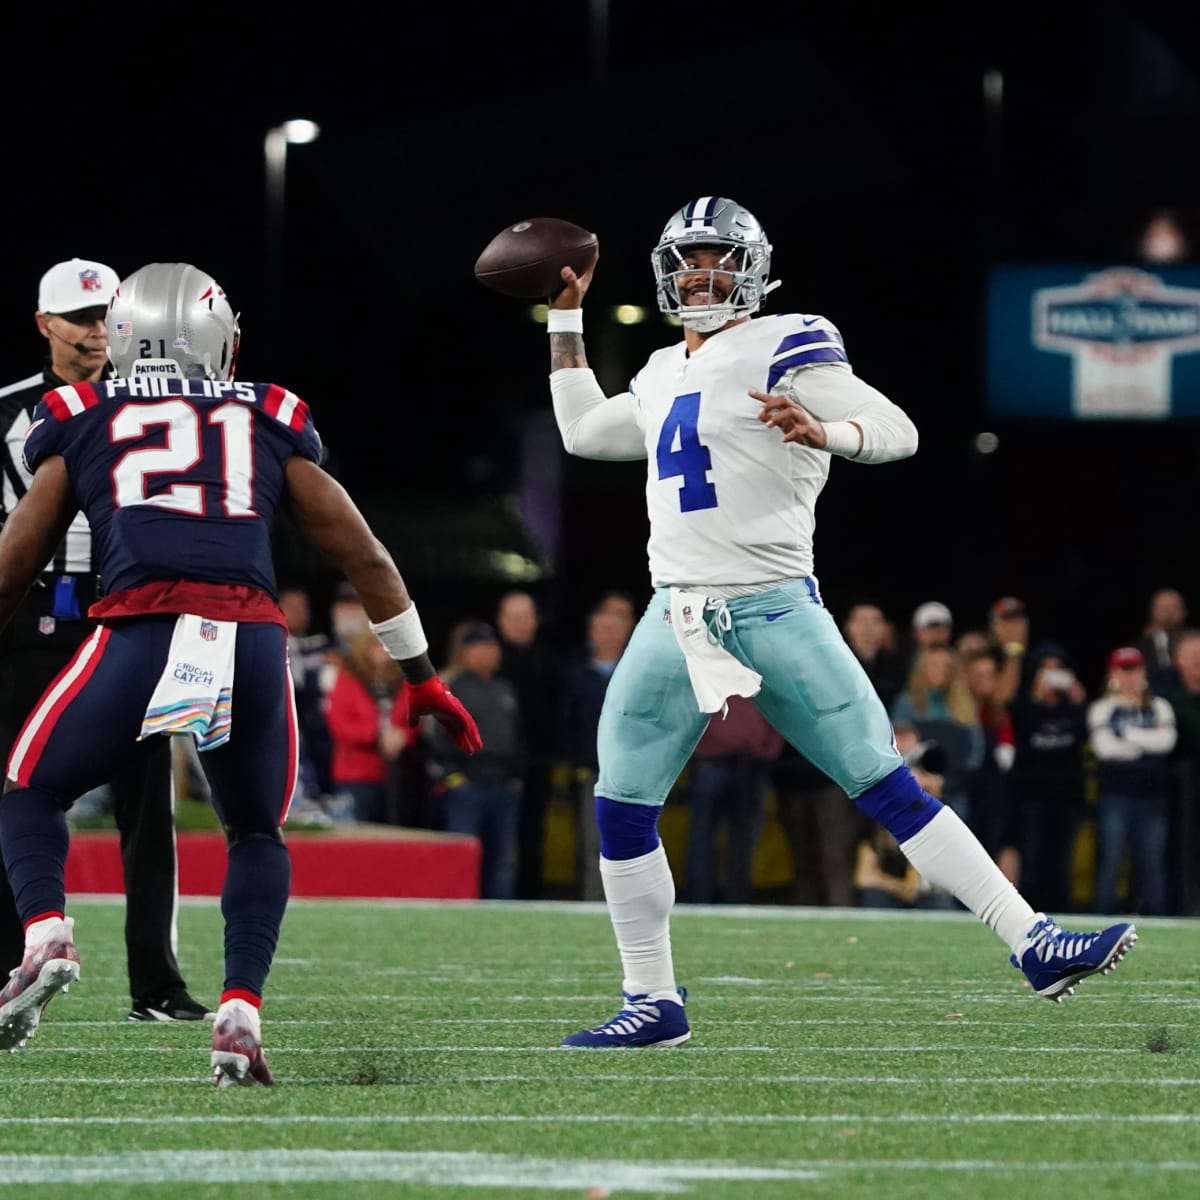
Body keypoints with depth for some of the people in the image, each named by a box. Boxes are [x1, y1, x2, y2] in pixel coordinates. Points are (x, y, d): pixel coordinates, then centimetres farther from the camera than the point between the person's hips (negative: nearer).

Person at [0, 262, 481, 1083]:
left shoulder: (81, 421, 21)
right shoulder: (272, 422, 24)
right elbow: (364, 557, 27)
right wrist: (422, 677, 35)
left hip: (140, 631, -1)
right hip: (252, 638, 1)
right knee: (258, 838, 23)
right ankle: (242, 1013, 4)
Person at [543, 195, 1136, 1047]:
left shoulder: (785, 347, -4)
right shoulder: (663, 375, 17)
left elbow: (898, 432, -11)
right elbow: (583, 432, 33)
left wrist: (822, 432, -33)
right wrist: (566, 315, 31)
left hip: (774, 610, -6)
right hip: (676, 617, 6)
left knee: (891, 787, -9)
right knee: (621, 810, 1)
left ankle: (1034, 945, -9)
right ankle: (653, 1003, 12)